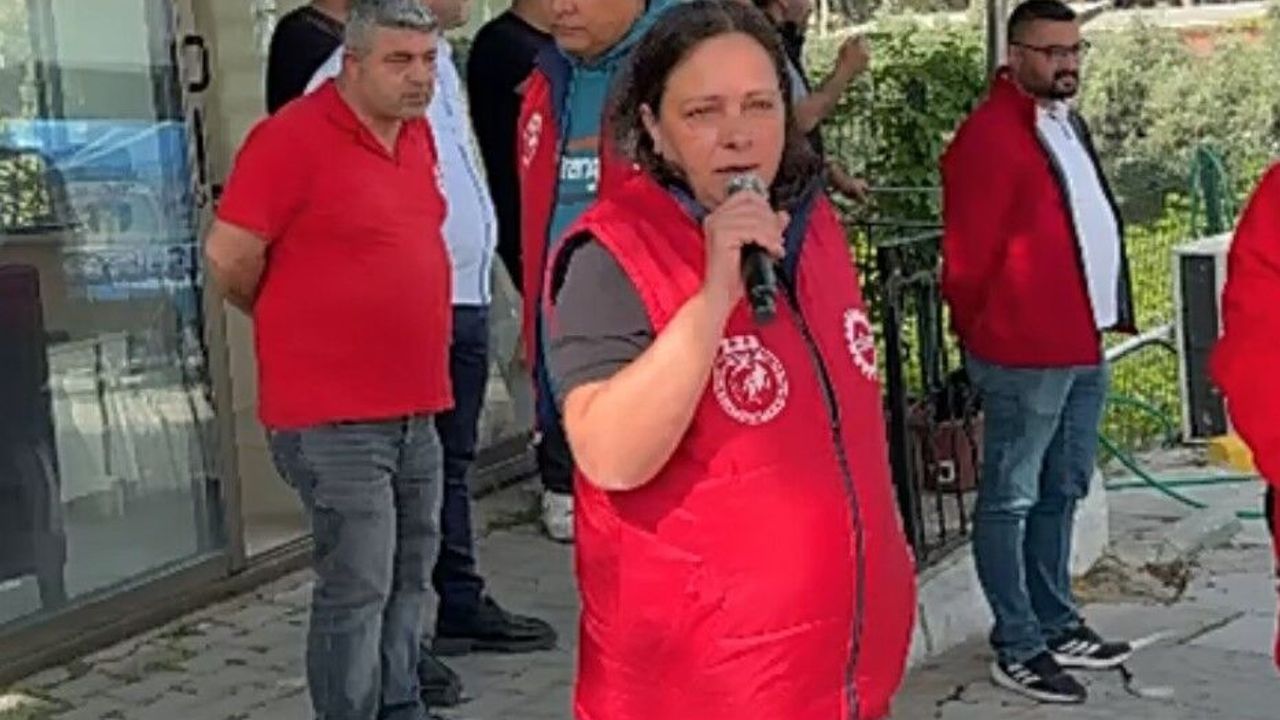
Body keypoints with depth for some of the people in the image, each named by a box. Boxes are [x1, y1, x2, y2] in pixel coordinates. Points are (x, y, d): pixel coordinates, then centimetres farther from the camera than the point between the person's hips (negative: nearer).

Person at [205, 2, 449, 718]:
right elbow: (230, 256, -14)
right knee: (358, 589, -3)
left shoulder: (418, 135, 11)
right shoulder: (295, 136, -14)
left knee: (411, 579, 16)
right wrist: (297, 325, 2)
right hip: (334, 417, -8)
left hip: (416, 409, 8)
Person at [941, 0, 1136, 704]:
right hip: (1025, 355, -10)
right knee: (1010, 500, 1)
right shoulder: (989, 136, -15)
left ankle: (1057, 626, 31)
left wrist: (1102, 317, 16)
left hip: (1084, 347, 10)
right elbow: (967, 257, -14)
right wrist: (984, 338, -3)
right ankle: (1018, 647, 9)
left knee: (1060, 493, 18)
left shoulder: (1067, 124, 15)